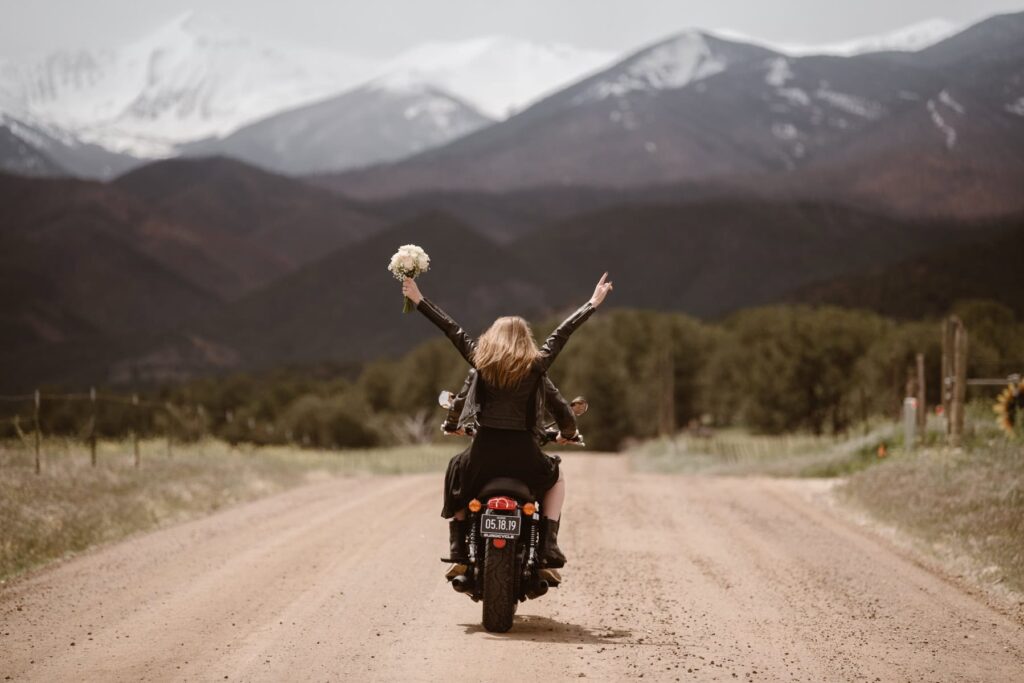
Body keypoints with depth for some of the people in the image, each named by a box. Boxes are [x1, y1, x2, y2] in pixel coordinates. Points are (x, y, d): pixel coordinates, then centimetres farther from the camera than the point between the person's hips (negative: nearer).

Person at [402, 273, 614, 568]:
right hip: (522, 452, -1)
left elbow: (451, 329, 10)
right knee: (556, 479, 29)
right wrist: (593, 303, 16)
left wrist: (418, 299, 19)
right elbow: (563, 333, 7)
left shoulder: (480, 359, 3)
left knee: (456, 476, 34)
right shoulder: (536, 364, -1)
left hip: (485, 449, 1)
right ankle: (549, 544, 11)